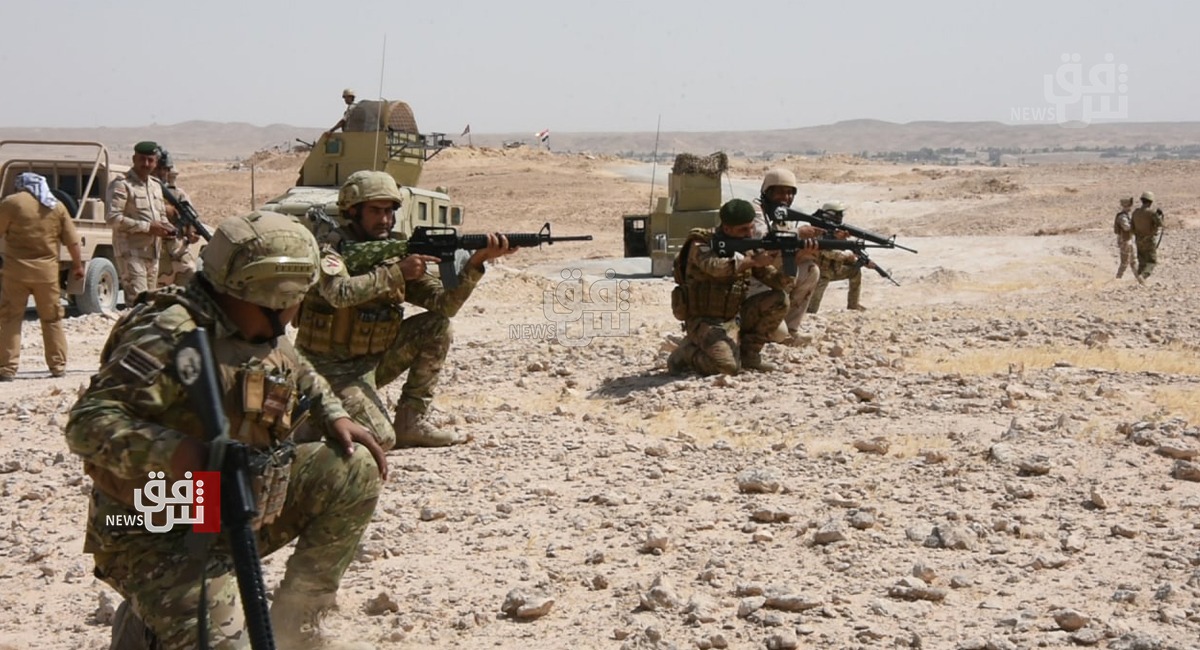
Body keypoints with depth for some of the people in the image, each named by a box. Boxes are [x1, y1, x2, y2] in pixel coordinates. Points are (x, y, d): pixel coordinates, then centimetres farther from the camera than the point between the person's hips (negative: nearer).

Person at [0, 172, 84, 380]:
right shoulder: (56, 206, 7)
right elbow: (72, 240, 7)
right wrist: (77, 264, 18)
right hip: (47, 270, 3)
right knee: (52, 319, 14)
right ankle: (58, 365, 16)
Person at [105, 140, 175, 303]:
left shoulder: (156, 186, 17)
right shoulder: (121, 185, -9)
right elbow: (112, 218, -19)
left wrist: (168, 229, 4)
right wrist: (147, 227, -20)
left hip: (153, 253, 8)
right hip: (131, 253, -8)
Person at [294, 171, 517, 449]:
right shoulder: (332, 246, -14)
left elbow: (444, 304, -6)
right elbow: (340, 293, -36)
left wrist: (475, 262, -20)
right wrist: (396, 273, -32)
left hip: (372, 361, 7)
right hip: (332, 369, -7)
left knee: (437, 327, -8)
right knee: (380, 438, -23)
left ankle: (412, 421, -1)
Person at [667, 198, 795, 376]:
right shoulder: (701, 244, -13)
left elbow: (781, 283, 1)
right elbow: (715, 267, -36)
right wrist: (753, 261, -37)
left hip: (735, 317, 7)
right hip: (705, 321, -7)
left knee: (779, 300, -8)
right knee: (728, 366, -29)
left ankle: (749, 353, 5)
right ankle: (687, 352, 1)